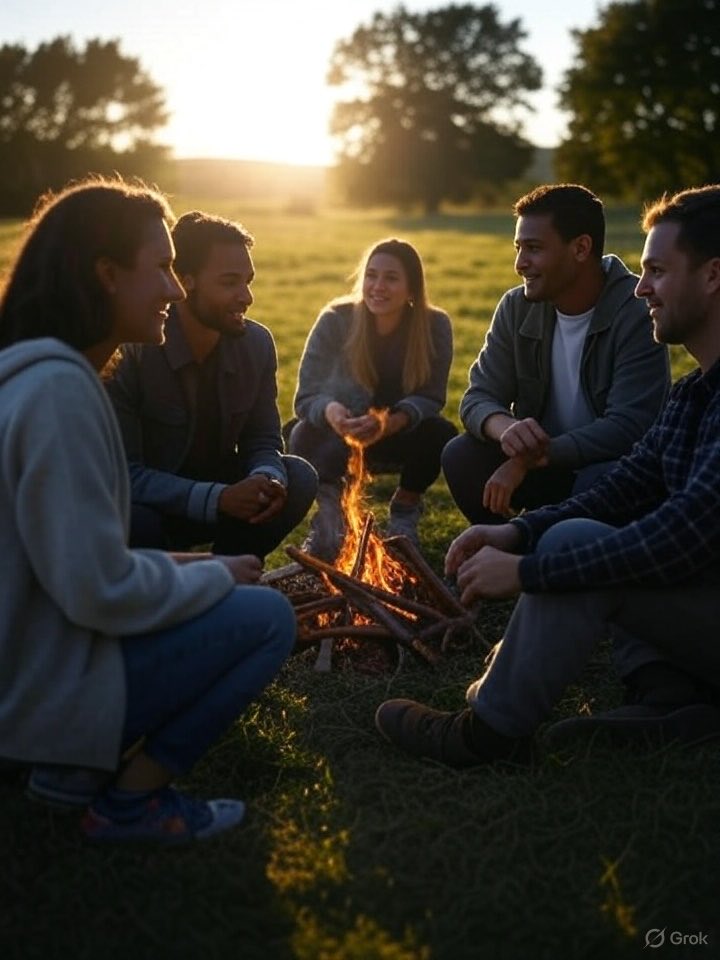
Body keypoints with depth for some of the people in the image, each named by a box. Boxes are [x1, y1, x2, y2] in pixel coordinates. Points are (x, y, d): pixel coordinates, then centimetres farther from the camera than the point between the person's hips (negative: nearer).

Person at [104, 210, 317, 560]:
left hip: (218, 489, 5)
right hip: (148, 504, -5)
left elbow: (262, 441, 0)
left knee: (299, 480, -18)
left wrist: (267, 479, -27)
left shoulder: (257, 344, -8)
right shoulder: (130, 351, -24)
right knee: (133, 523, -38)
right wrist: (216, 499, -38)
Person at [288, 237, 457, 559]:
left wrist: (388, 423, -41)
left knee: (441, 434, -29)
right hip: (340, 440, -1)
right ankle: (330, 508, -3)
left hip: (401, 438, 1)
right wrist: (331, 411, -46)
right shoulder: (336, 320, -19)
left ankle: (405, 509, 0)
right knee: (304, 437, -33)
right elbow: (306, 396, -20)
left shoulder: (435, 325, -17)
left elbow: (429, 398, -19)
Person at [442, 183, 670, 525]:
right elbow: (478, 397, -6)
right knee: (461, 457, -18)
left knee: (601, 481, -36)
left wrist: (527, 460, -32)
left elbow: (629, 428, -28)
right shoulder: (517, 307, -4)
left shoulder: (635, 311, -21)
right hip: (543, 461, 5)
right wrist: (505, 428, -32)